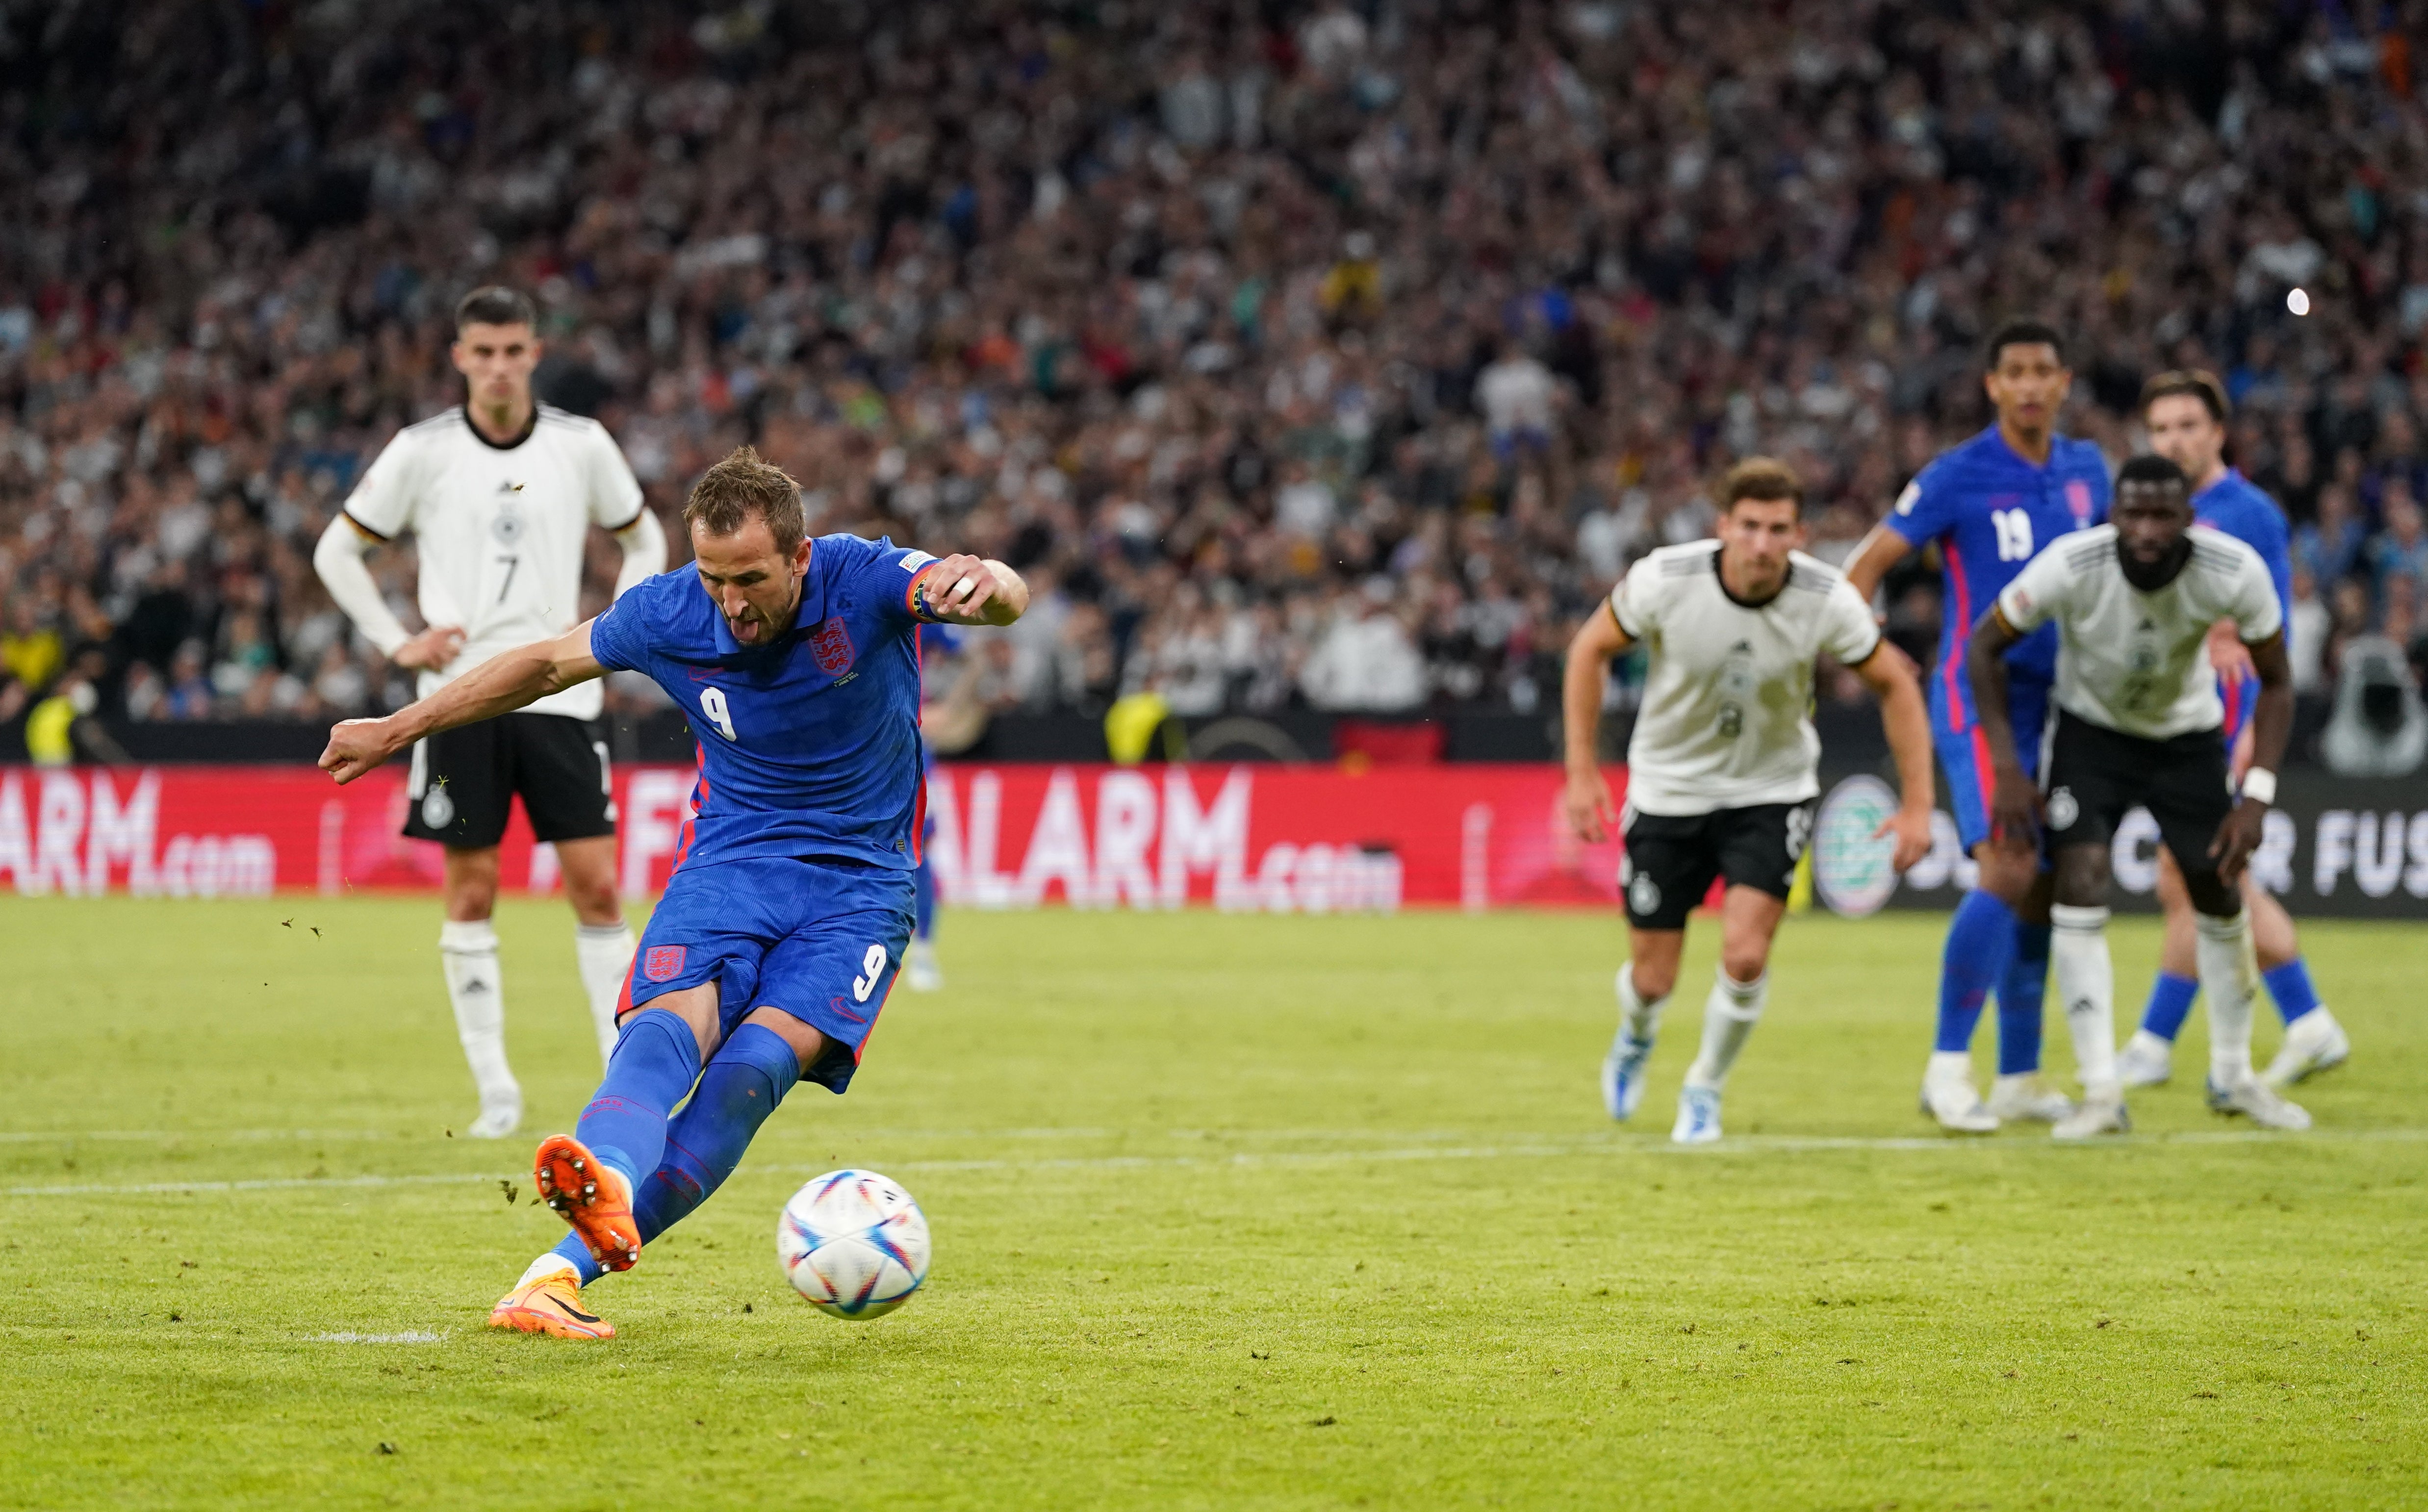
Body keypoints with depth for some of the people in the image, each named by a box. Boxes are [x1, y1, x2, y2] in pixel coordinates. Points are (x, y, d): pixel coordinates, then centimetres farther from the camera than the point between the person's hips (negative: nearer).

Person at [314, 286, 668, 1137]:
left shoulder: (582, 446, 3)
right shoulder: (423, 452, 0)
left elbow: (644, 540, 19)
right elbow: (337, 552, 9)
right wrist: (397, 643, -1)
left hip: (560, 695, 1)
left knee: (596, 885, -5)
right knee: (471, 892, 0)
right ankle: (495, 1092, 7)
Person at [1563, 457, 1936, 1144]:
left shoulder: (1827, 600, -21)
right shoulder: (1665, 580, -23)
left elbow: (1894, 685, -5)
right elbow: (1591, 650, -6)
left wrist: (1917, 804, -9)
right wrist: (1581, 771, -8)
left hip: (1772, 790, 0)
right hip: (1668, 790, 0)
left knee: (1745, 956, -18)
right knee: (1654, 980, 4)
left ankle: (1704, 1091, 11)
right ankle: (1635, 1038, 44)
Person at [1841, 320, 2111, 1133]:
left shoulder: (2086, 470, 9)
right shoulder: (1958, 476, -7)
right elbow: (1869, 564, -5)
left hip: (2056, 700, 6)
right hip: (1978, 696, -6)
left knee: (2043, 895, 7)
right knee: (2007, 874, -20)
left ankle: (2018, 1079, 16)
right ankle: (1948, 1066, -14)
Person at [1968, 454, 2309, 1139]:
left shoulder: (2236, 573, -28)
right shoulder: (2071, 567, -31)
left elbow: (2276, 683, -12)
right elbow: (1984, 646, -15)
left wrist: (2256, 796, -20)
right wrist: (2007, 768, -19)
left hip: (2188, 736, 2)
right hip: (2091, 730, -2)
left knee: (2220, 893, 3)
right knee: (2079, 883, -19)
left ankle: (2233, 1076, 25)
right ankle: (2102, 1093, -16)